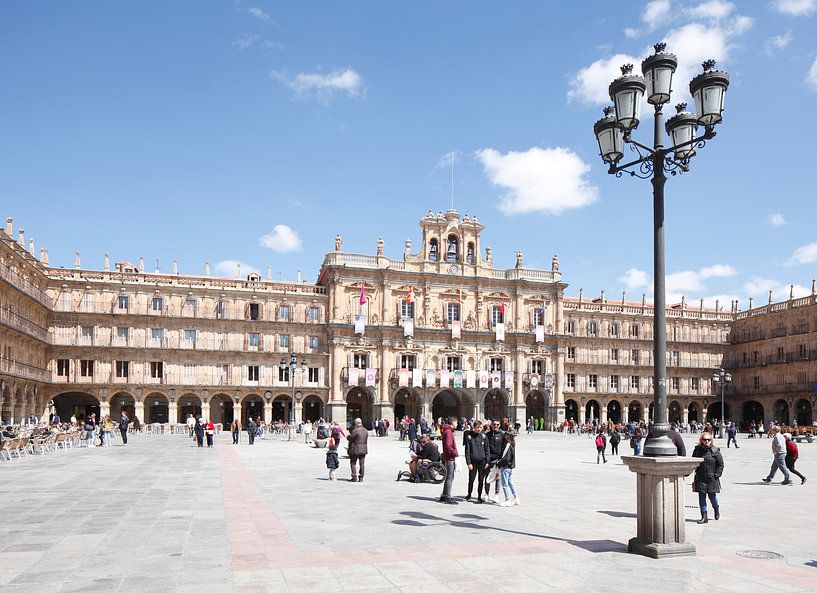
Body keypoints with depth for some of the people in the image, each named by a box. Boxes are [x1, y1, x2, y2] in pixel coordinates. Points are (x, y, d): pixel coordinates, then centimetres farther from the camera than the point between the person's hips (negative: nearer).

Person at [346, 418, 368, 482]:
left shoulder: (355, 431, -18)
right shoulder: (365, 431, 7)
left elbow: (349, 438, -10)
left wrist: (348, 435, 11)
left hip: (355, 450, -6)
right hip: (363, 449, 7)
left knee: (353, 463, 6)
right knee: (362, 463, 9)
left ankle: (354, 477, 5)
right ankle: (361, 477, 12)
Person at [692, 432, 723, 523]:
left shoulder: (715, 451, -5)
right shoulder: (697, 450, 2)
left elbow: (721, 464, 1)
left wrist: (717, 475, -5)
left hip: (712, 479, -2)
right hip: (700, 479, 2)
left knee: (712, 496, 7)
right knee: (701, 497, 1)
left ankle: (716, 509, 38)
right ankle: (704, 517, 7)